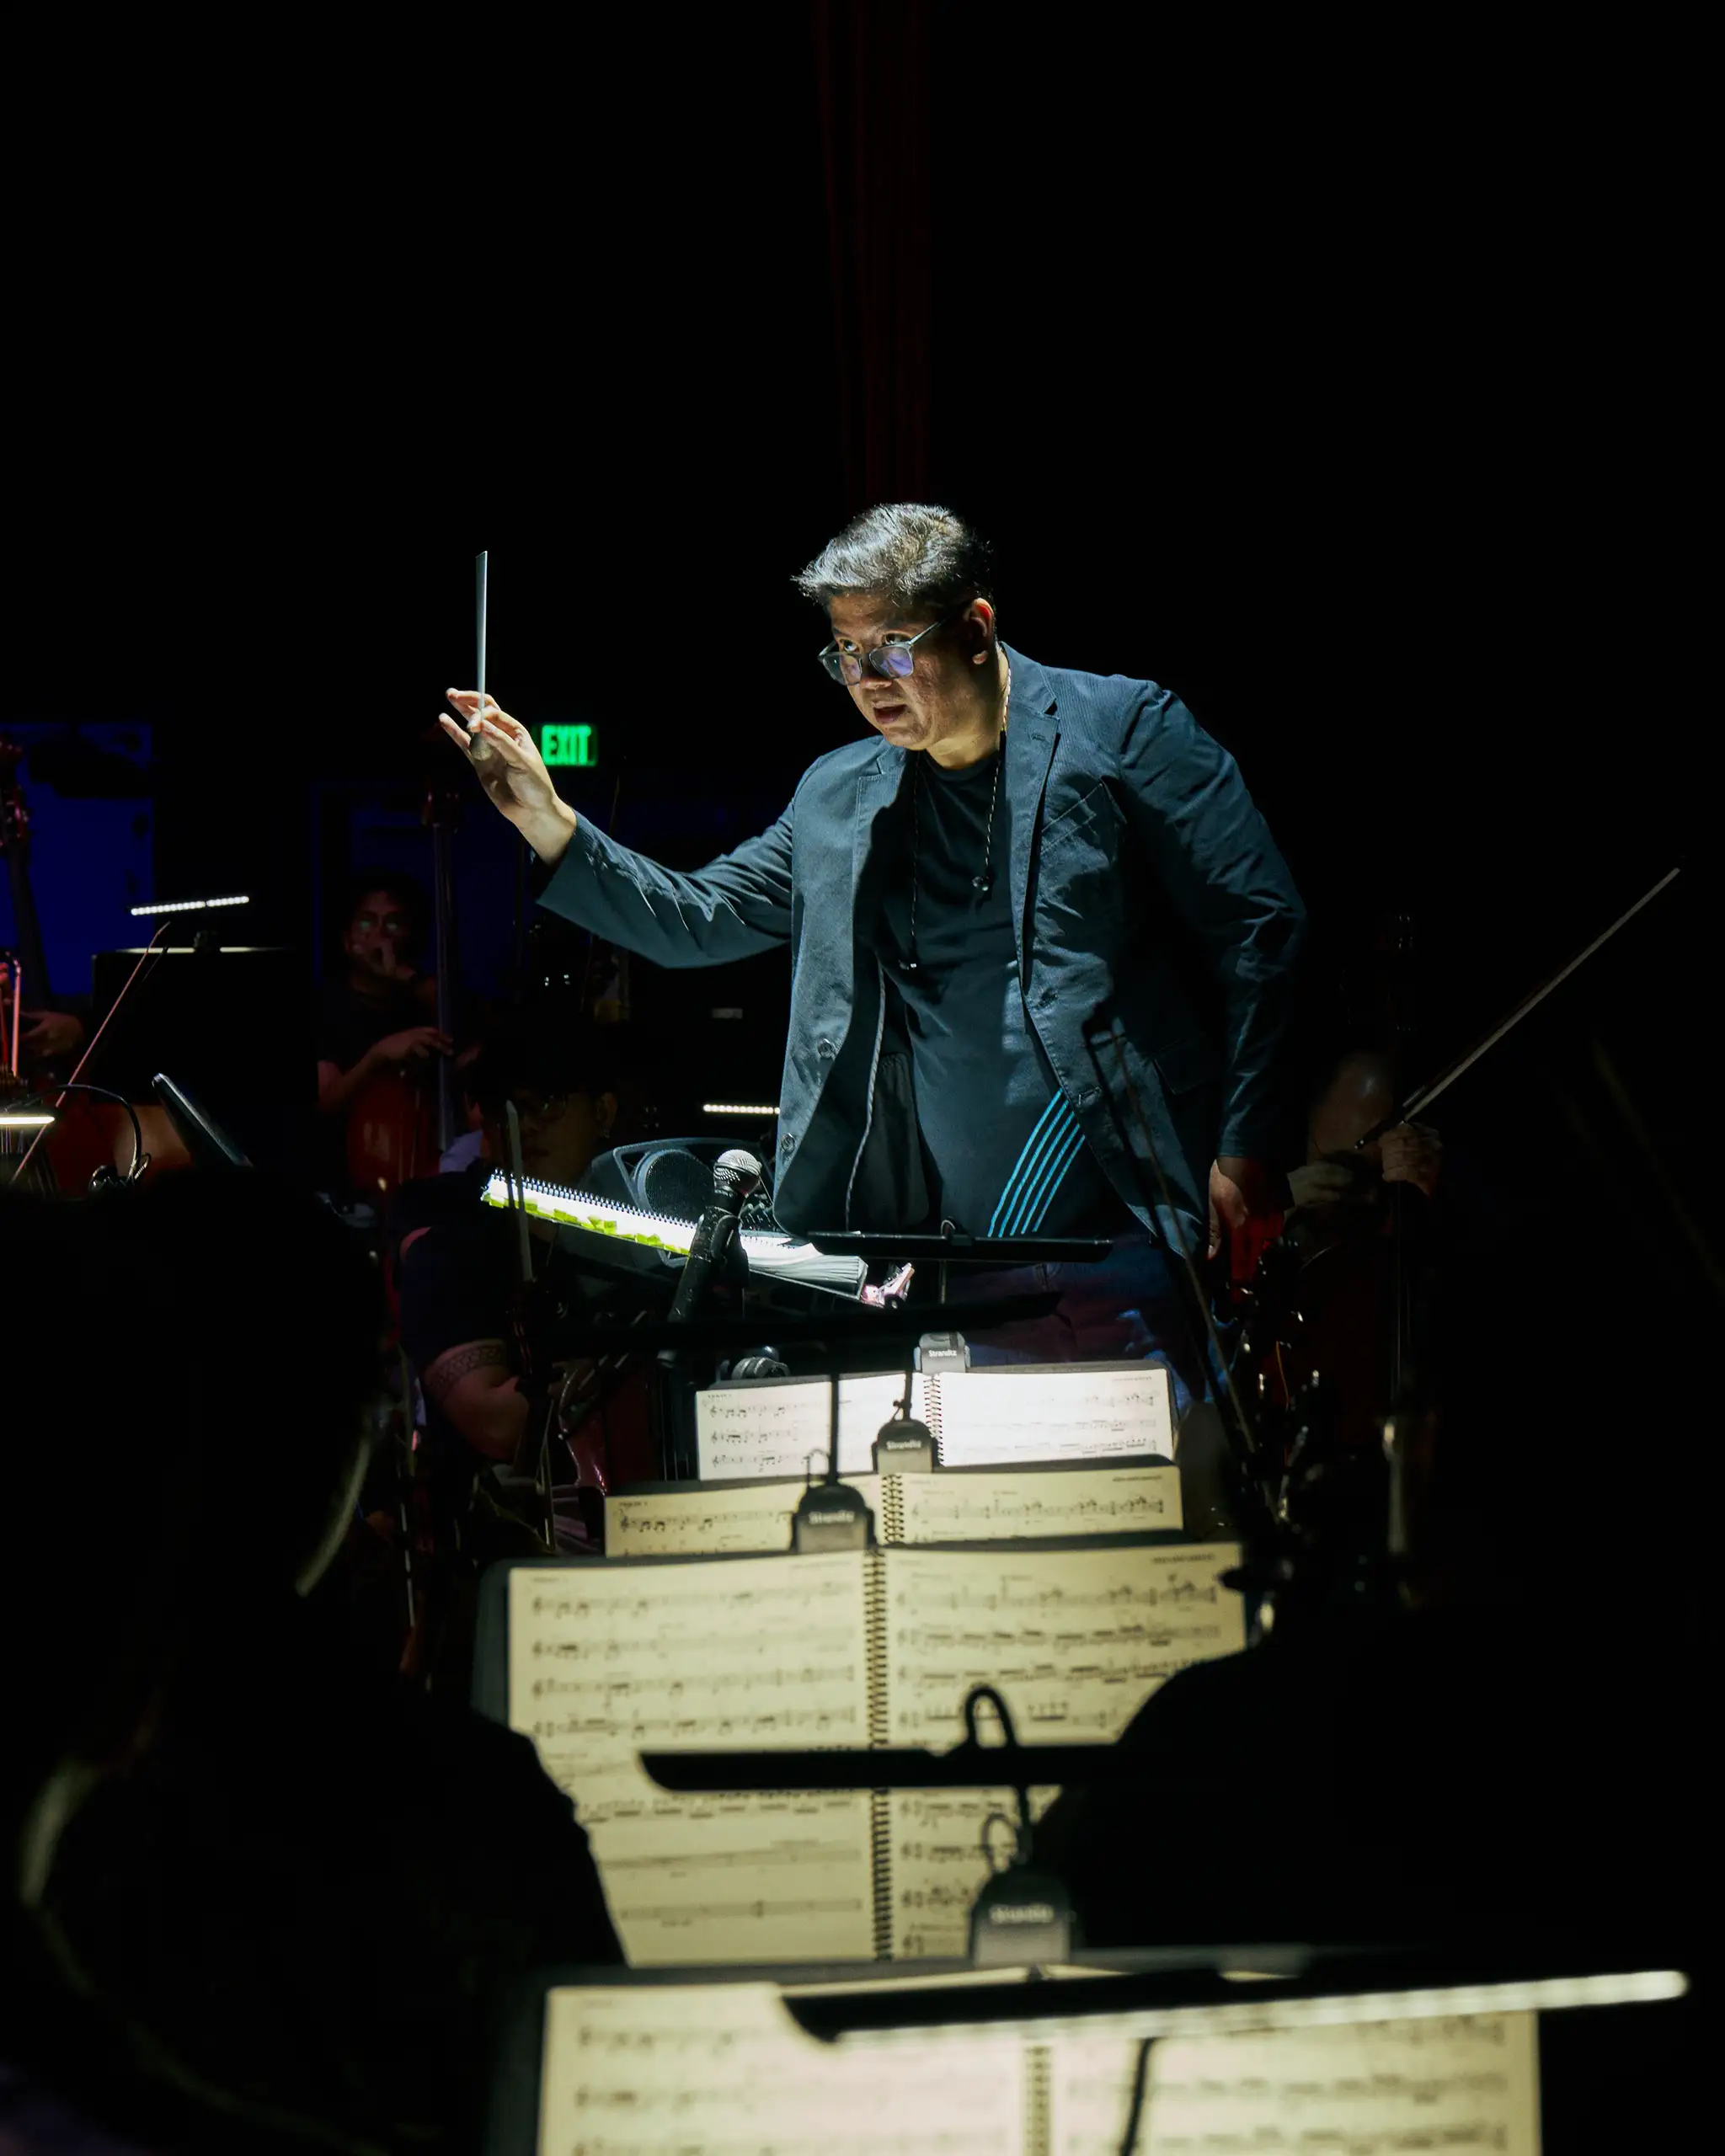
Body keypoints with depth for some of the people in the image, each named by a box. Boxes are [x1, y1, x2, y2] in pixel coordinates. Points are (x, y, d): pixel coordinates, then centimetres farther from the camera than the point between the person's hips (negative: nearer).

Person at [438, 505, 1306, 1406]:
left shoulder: (1121, 729, 0)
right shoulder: (837, 798, 16)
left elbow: (1256, 926, -3)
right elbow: (695, 921, 21)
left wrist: (1244, 1152, -9)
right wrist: (548, 821, 5)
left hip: (1123, 1234, -4)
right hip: (943, 1256, 4)